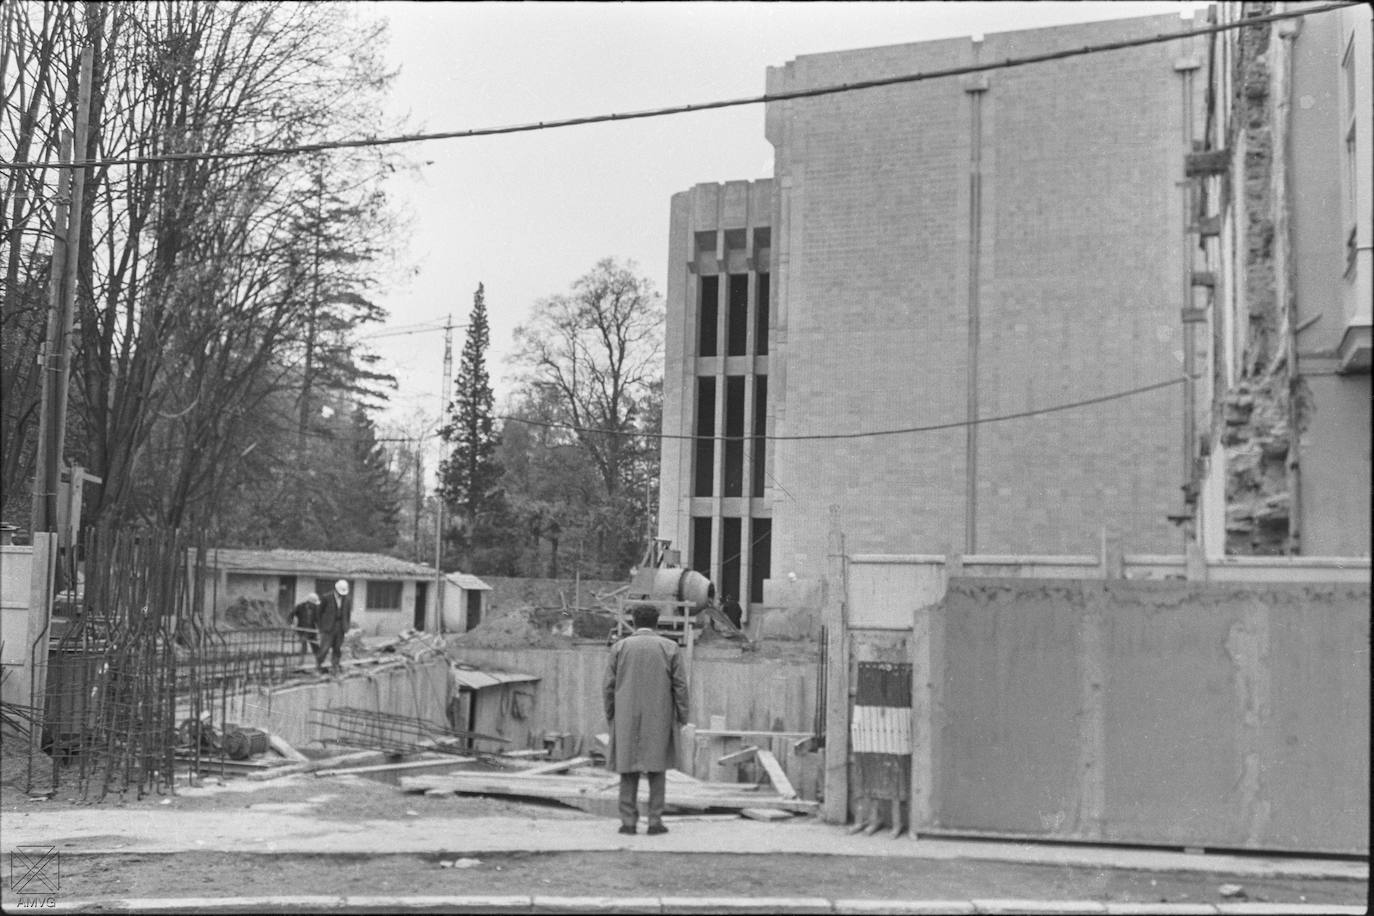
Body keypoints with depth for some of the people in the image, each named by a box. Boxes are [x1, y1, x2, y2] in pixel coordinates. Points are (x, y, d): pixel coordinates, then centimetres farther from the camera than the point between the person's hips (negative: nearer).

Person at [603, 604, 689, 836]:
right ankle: (655, 820, 1)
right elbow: (680, 686, -3)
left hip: (627, 719, 1)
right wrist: (682, 718, 3)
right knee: (656, 769, 5)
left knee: (628, 769, 6)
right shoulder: (670, 648, 0)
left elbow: (609, 686, 1)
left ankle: (628, 821, 2)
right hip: (659, 719, 0)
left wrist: (610, 716, 10)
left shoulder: (620, 647, 1)